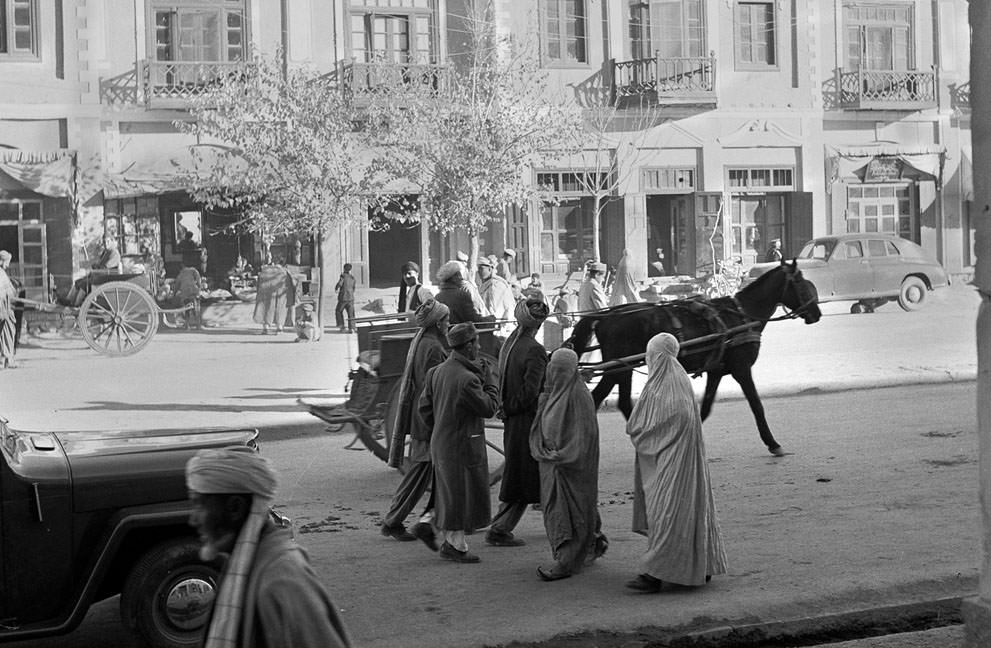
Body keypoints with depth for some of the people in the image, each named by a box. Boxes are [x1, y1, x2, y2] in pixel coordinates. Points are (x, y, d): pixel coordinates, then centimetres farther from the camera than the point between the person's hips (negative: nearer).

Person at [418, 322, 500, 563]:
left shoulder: (436, 372, 2)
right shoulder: (467, 379, -24)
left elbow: (425, 407, 9)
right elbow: (489, 407, -15)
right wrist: (489, 378, -5)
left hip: (440, 442, 8)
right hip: (463, 445, -8)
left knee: (449, 494, 18)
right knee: (463, 495, 4)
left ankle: (449, 541, 27)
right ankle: (456, 546, 11)